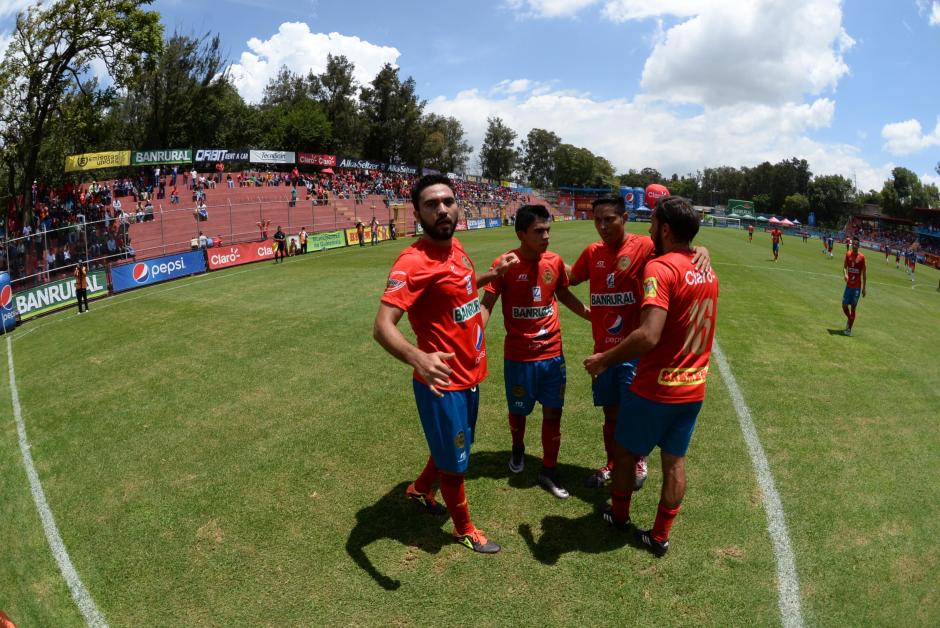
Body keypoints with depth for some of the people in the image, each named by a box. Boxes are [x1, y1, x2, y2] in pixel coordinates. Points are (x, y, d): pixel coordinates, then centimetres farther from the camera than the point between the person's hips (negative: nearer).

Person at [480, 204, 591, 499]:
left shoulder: (555, 261, -3)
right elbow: (487, 304, -14)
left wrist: (593, 316, 11)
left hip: (552, 353, 3)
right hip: (518, 356, -3)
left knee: (553, 412, 7)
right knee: (519, 410, 16)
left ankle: (549, 470, 25)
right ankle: (518, 448, 47)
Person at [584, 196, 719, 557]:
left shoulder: (660, 268, -22)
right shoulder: (708, 272, 4)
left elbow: (648, 336, -31)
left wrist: (604, 360, -20)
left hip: (655, 389, -6)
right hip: (694, 389, 7)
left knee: (626, 451, 17)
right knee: (675, 461, 17)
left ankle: (619, 515, 38)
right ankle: (659, 536, 30)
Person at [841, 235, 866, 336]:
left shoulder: (862, 257, -5)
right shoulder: (848, 254, 2)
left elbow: (864, 273, 0)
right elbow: (844, 267, 6)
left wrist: (864, 288, -1)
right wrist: (845, 274, -18)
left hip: (857, 287, -2)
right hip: (848, 285, 2)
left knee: (853, 308, 1)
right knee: (844, 305, 3)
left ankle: (849, 329, 9)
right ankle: (849, 319, 33)